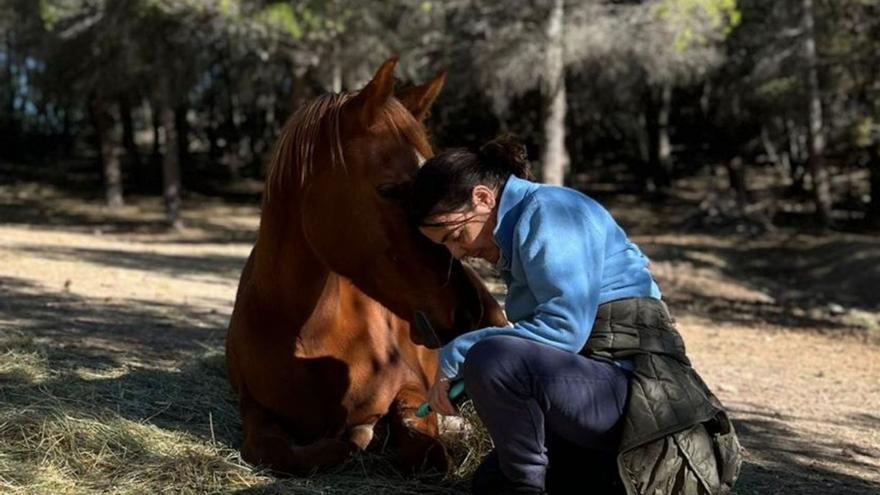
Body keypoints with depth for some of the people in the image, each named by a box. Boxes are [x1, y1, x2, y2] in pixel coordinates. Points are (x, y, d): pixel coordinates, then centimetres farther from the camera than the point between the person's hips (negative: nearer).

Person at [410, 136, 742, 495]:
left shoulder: (550, 211, -12)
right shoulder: (520, 225, 17)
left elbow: (564, 328, -23)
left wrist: (454, 356, -17)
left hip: (640, 390, -11)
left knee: (490, 359, -32)